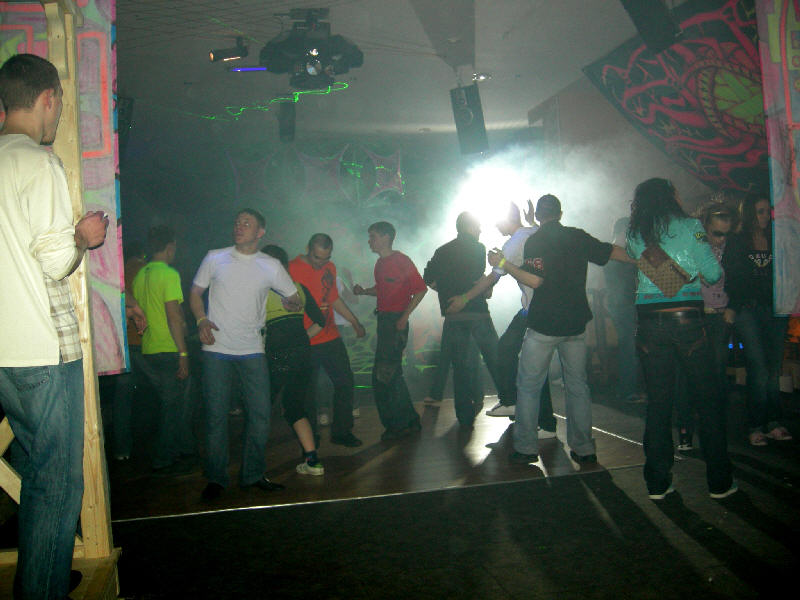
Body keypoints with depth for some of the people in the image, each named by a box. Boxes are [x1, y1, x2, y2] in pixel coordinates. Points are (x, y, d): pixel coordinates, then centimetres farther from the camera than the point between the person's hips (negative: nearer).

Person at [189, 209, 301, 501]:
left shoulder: (271, 266, 6)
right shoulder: (215, 258, 4)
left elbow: (294, 298, 14)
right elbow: (195, 293, 10)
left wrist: (292, 304, -10)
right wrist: (201, 320, -8)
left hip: (252, 350, 1)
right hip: (216, 349, -1)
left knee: (260, 413, 1)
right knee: (216, 415, 1)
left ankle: (252, 474, 18)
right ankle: (216, 478, 14)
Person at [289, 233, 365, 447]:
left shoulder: (330, 268, 10)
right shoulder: (292, 269, -11)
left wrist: (355, 321, 24)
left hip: (331, 339, 6)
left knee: (345, 382, 8)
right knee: (307, 391, 2)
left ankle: (341, 431, 23)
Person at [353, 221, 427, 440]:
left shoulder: (401, 260, -11)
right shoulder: (380, 263, 14)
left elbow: (420, 289, -13)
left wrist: (404, 316, -18)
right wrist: (363, 291, 6)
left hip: (397, 321, -9)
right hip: (383, 320, 9)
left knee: (383, 376, -8)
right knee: (392, 374, 14)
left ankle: (395, 425, 3)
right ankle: (409, 421, 25)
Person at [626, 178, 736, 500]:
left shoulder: (634, 234, 8)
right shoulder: (689, 226, 0)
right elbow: (713, 273, -2)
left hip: (649, 321, 3)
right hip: (687, 317, -3)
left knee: (657, 401, 8)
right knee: (707, 399, 7)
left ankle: (658, 482, 12)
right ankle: (719, 481, 13)